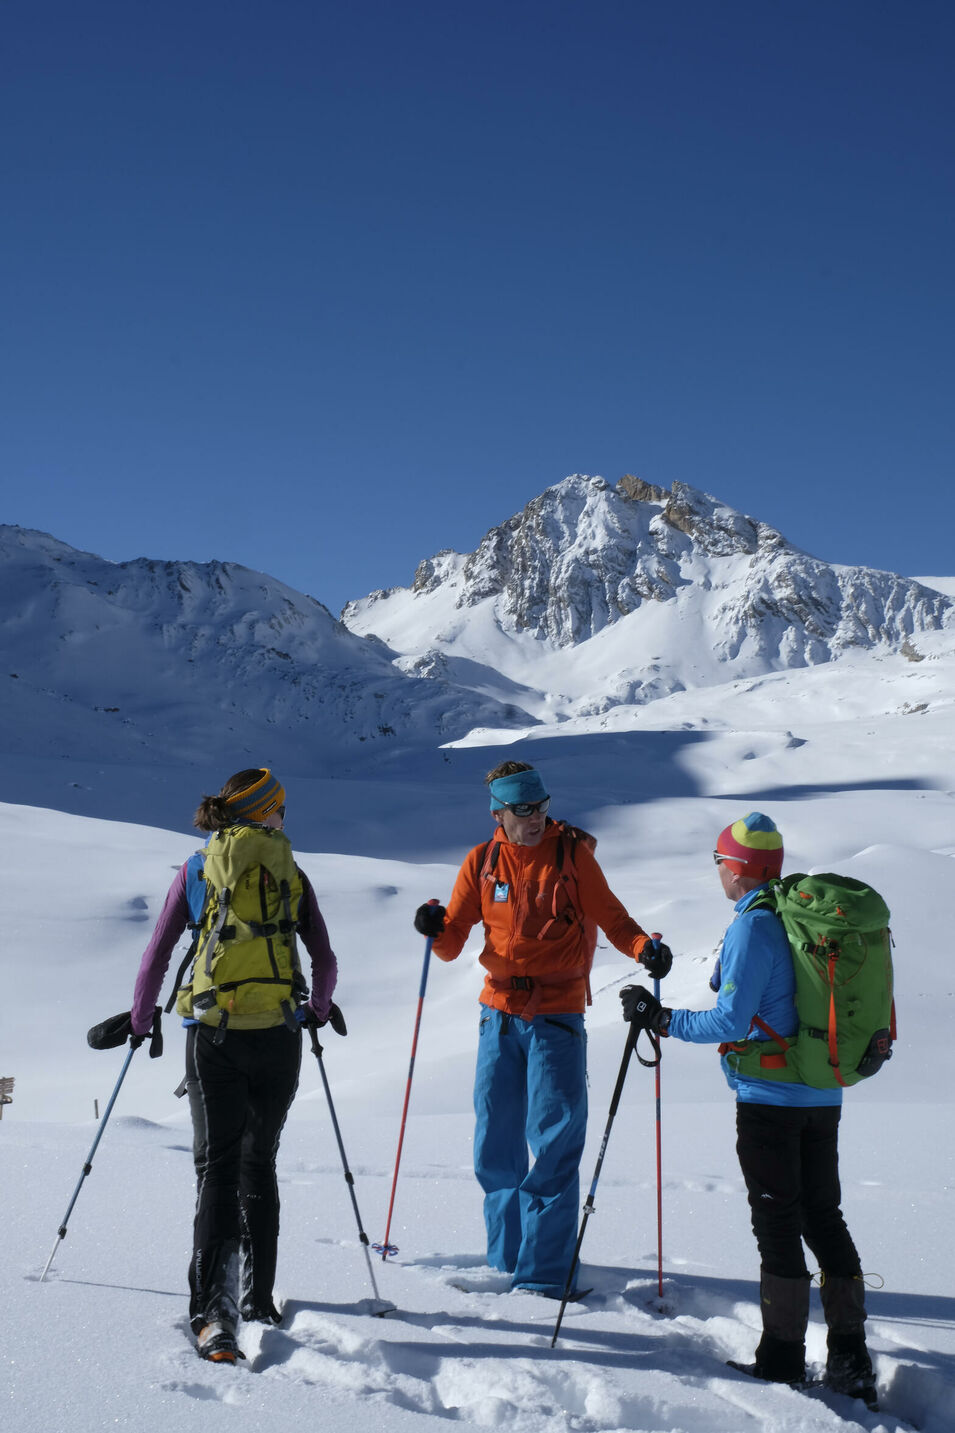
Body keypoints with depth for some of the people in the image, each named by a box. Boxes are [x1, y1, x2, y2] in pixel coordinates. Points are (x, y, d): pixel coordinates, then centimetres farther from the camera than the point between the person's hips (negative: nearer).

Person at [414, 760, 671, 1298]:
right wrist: (436, 929, -15)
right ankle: (505, 1258, 24)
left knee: (555, 1142, -6)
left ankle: (544, 1273, 0)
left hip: (556, 1015, -3)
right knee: (496, 1143, 8)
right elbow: (454, 941, 7)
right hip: (500, 1012, 3)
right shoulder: (482, 861, 6)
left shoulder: (571, 852, -1)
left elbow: (610, 916, 1)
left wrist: (645, 947, -18)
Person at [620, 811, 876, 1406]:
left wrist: (659, 1017, -9)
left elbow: (730, 1022, -18)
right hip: (824, 1095, 7)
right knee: (824, 1218, 13)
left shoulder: (754, 925, -15)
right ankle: (851, 1359, 16)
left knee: (778, 1224, 0)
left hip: (770, 1098, -7)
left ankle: (783, 1361, 7)